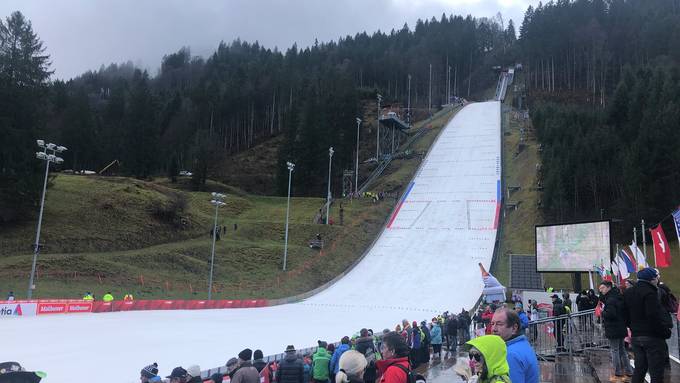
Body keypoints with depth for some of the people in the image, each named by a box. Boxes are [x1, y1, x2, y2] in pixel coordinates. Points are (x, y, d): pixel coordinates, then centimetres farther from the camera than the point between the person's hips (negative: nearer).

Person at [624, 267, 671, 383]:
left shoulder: (628, 293, 12)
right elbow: (654, 317, -22)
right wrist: (666, 332, -12)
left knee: (639, 369, 15)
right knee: (656, 372, -1)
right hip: (652, 337, -8)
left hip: (635, 337, 8)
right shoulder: (649, 292, -15)